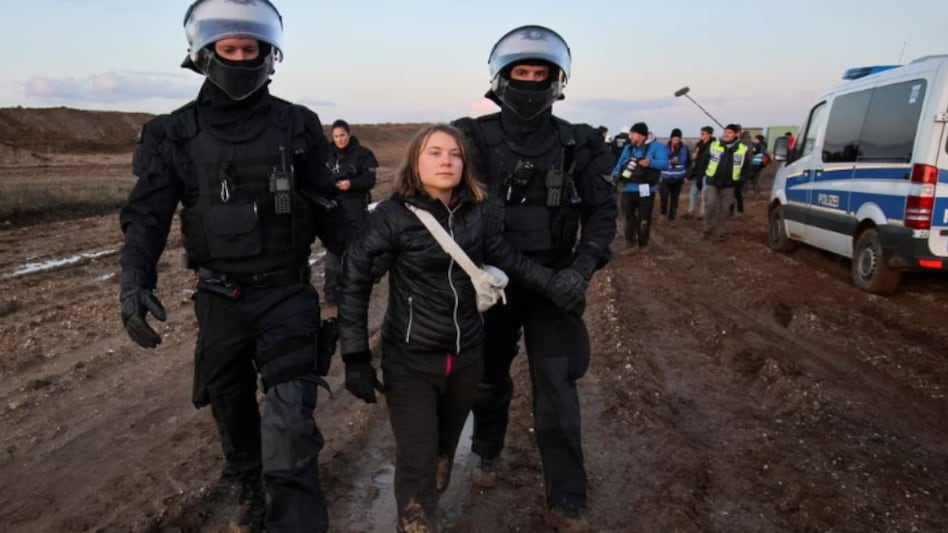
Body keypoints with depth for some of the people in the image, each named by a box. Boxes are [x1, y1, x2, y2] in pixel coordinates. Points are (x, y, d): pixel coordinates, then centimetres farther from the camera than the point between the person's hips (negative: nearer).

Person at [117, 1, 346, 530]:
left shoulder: (297, 125, -1)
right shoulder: (176, 132, 0)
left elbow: (326, 207, 5)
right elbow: (147, 213, -3)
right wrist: (136, 280, -19)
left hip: (287, 292, -2)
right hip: (220, 297, 2)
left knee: (289, 421, -13)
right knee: (232, 408, 19)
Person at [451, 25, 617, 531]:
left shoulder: (577, 144, -2)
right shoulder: (474, 138, -5)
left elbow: (601, 212, 1)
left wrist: (582, 267, -13)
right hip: (489, 281, 1)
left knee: (557, 392, -1)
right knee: (489, 379, 18)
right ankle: (488, 452, 45)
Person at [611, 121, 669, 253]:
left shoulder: (655, 146, -6)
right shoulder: (629, 147, 11)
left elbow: (665, 163, -16)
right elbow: (620, 163, 14)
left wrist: (650, 162, -34)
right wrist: (615, 175, -6)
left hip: (645, 190, -4)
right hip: (628, 189, 5)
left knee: (644, 218, 7)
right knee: (629, 217, 7)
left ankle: (643, 243, 23)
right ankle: (630, 243, 14)